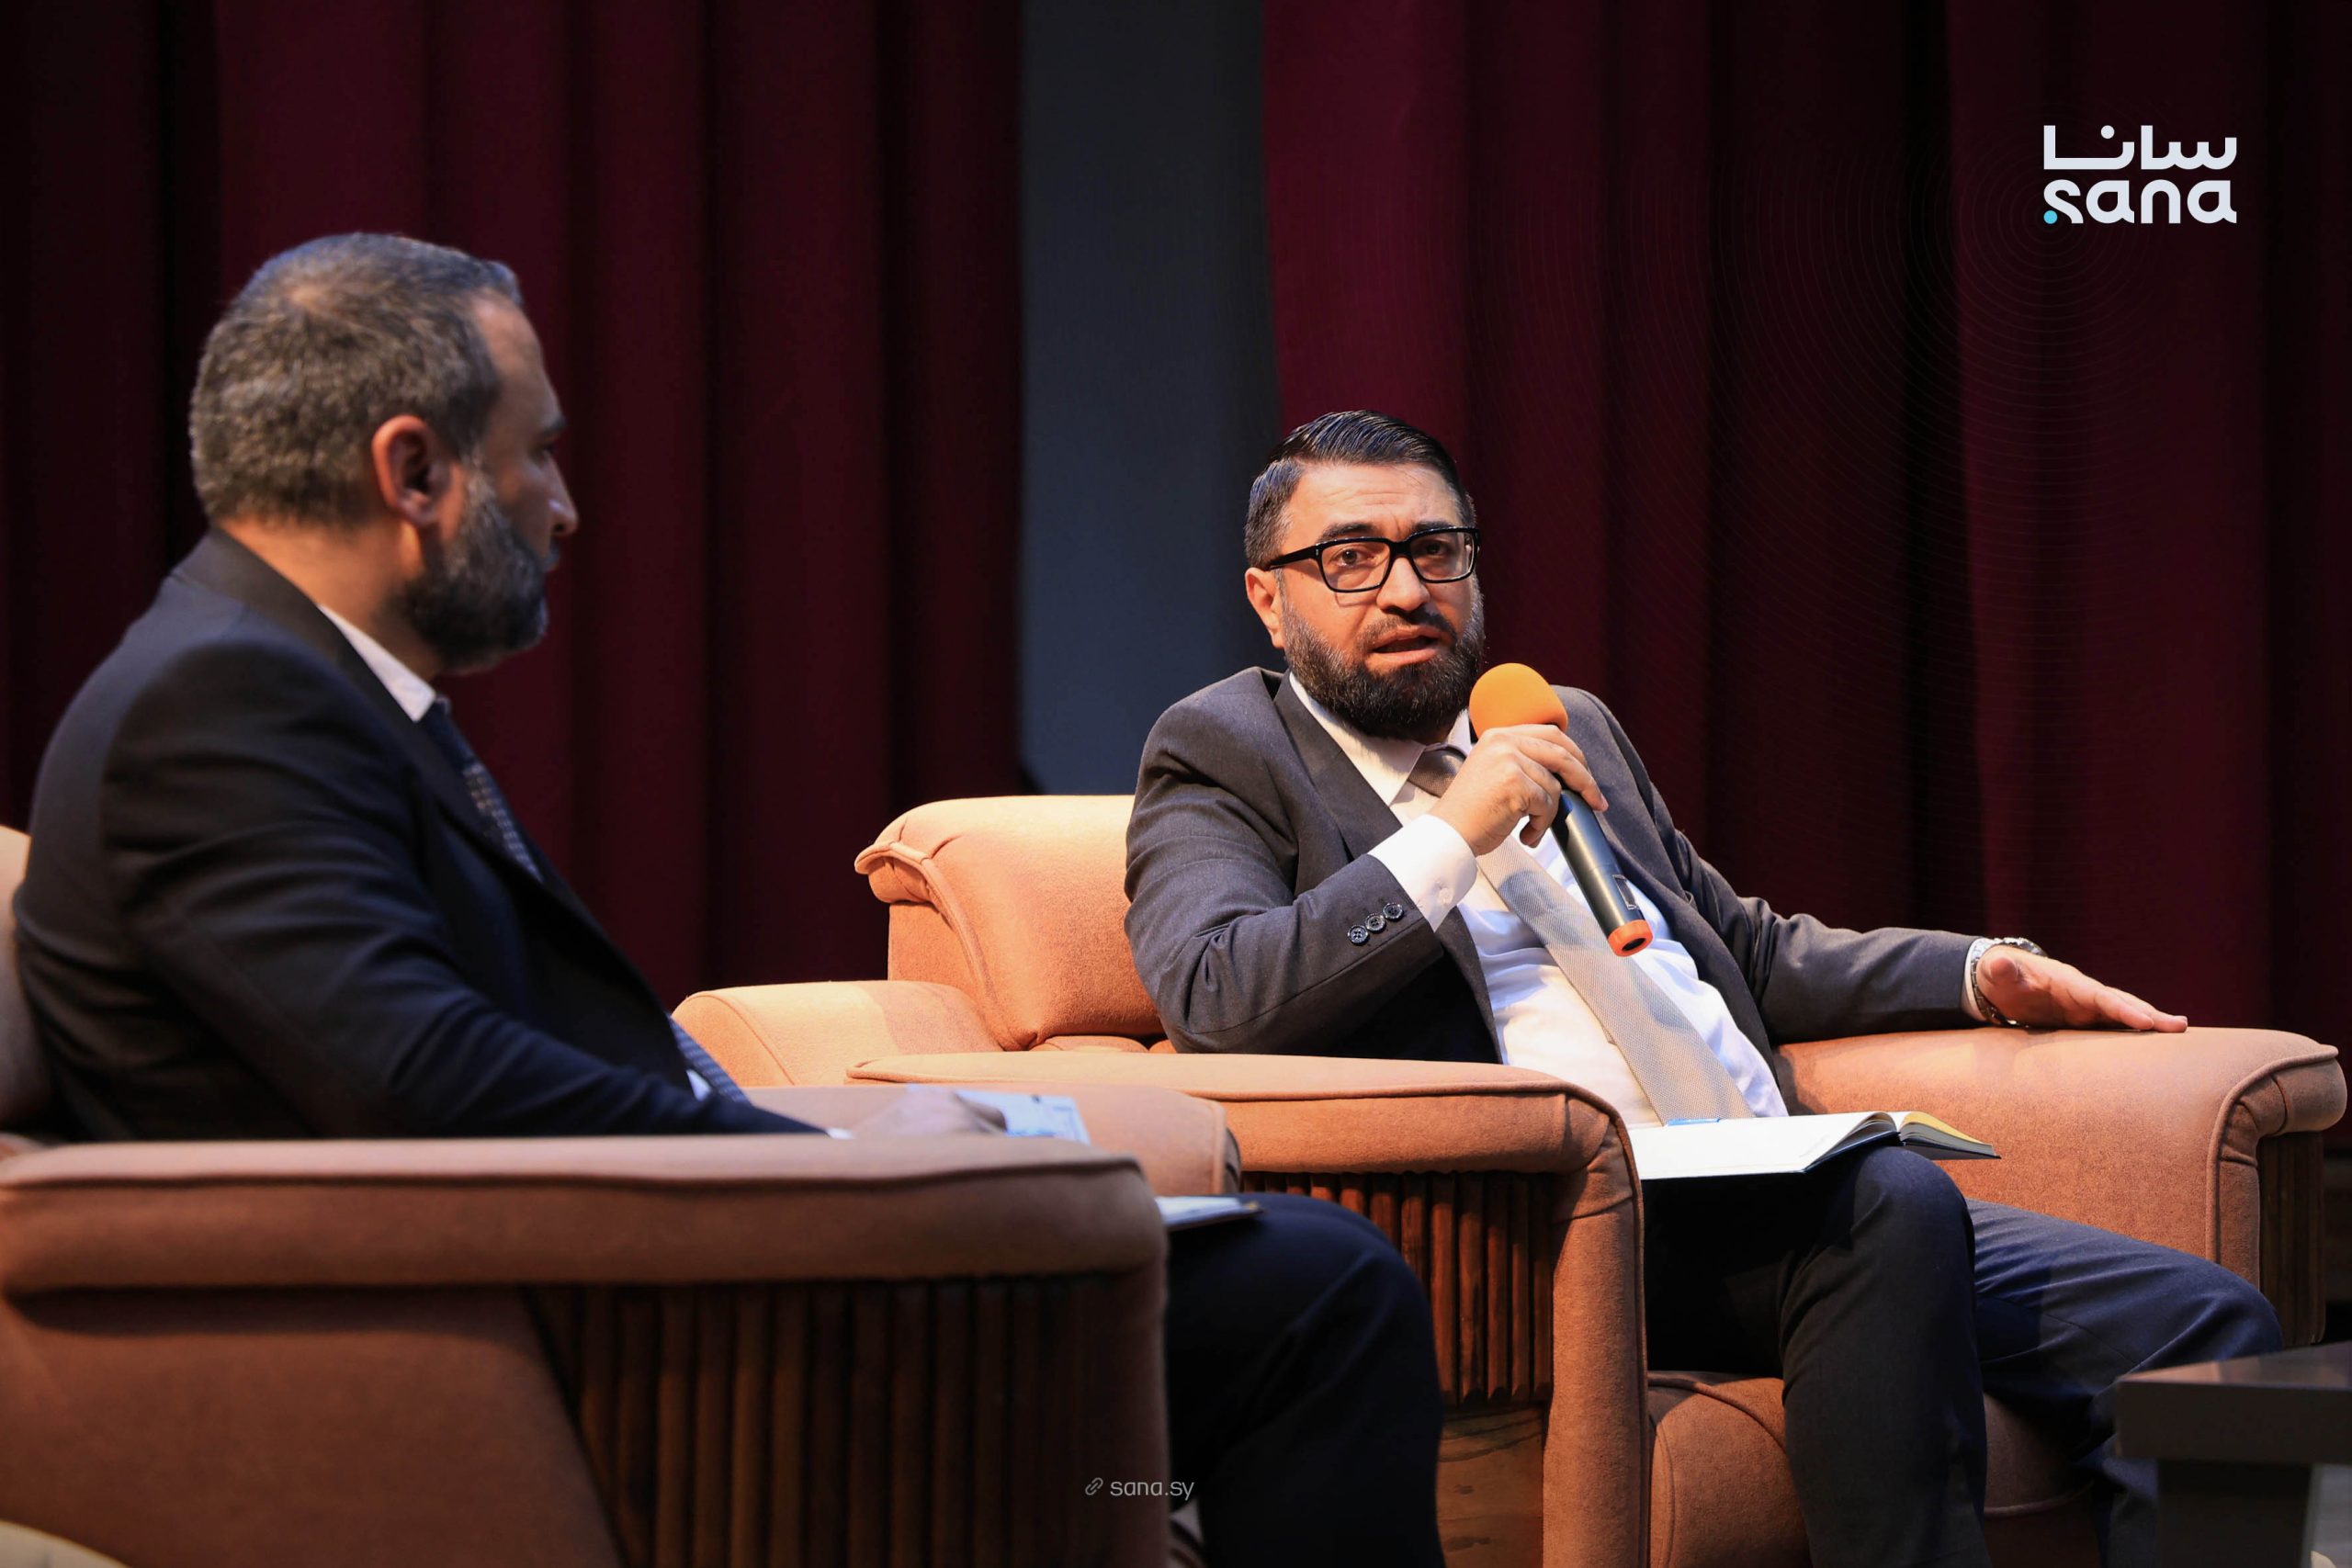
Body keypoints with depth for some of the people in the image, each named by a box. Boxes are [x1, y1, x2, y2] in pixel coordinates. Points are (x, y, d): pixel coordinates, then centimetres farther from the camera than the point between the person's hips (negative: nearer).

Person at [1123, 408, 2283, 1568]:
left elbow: (1753, 952, 35)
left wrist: (1983, 973, 20)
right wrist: (1452, 837, -13)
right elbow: (1212, 1005, -12)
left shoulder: (1569, 729, 27)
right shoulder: (1222, 756, 7)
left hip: (1764, 1205, 7)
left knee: (2200, 1322, -10)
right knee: (1889, 1205, -35)